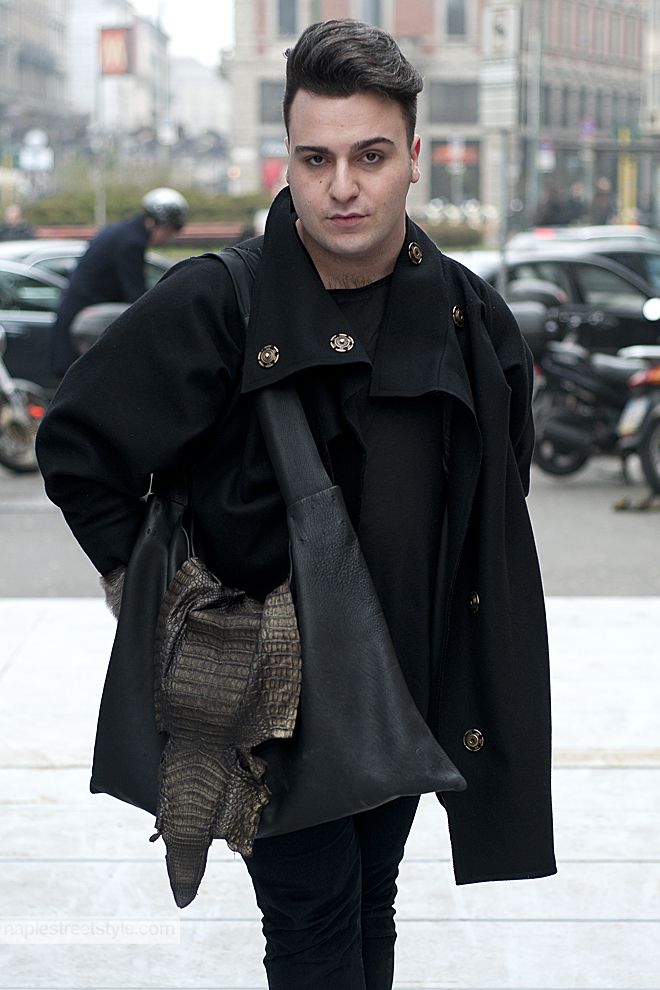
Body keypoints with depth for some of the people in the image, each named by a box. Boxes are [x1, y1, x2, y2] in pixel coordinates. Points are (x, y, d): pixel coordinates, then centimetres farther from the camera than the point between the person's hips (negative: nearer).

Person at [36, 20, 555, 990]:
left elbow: (502, 479, 16)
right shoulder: (216, 305, -16)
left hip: (413, 682, 5)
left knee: (371, 903, 19)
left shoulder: (471, 315, -1)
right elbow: (76, 443, -6)